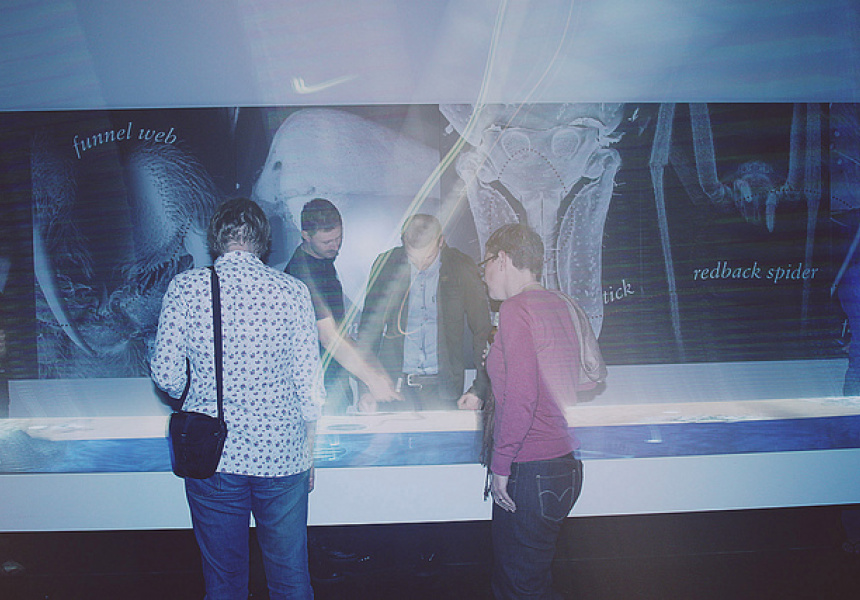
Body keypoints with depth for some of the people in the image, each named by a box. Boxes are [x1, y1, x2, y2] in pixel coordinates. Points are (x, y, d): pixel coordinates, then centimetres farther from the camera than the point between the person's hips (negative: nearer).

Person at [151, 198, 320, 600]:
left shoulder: (185, 287, -5)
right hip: (282, 455, 0)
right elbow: (309, 384, -1)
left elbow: (166, 376, -5)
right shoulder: (293, 292, -4)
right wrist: (308, 452, 11)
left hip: (212, 458, 0)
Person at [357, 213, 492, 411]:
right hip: (395, 383, 1)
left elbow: (483, 331, 4)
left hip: (442, 388, 0)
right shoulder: (386, 264, -1)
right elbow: (369, 327, 6)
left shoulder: (461, 267, -3)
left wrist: (480, 388, -1)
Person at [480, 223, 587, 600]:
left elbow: (521, 398, -22)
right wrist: (484, 395, 28)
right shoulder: (558, 305, 11)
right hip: (565, 465, 9)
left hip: (530, 472, -9)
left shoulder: (516, 308, -15)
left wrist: (500, 464, -12)